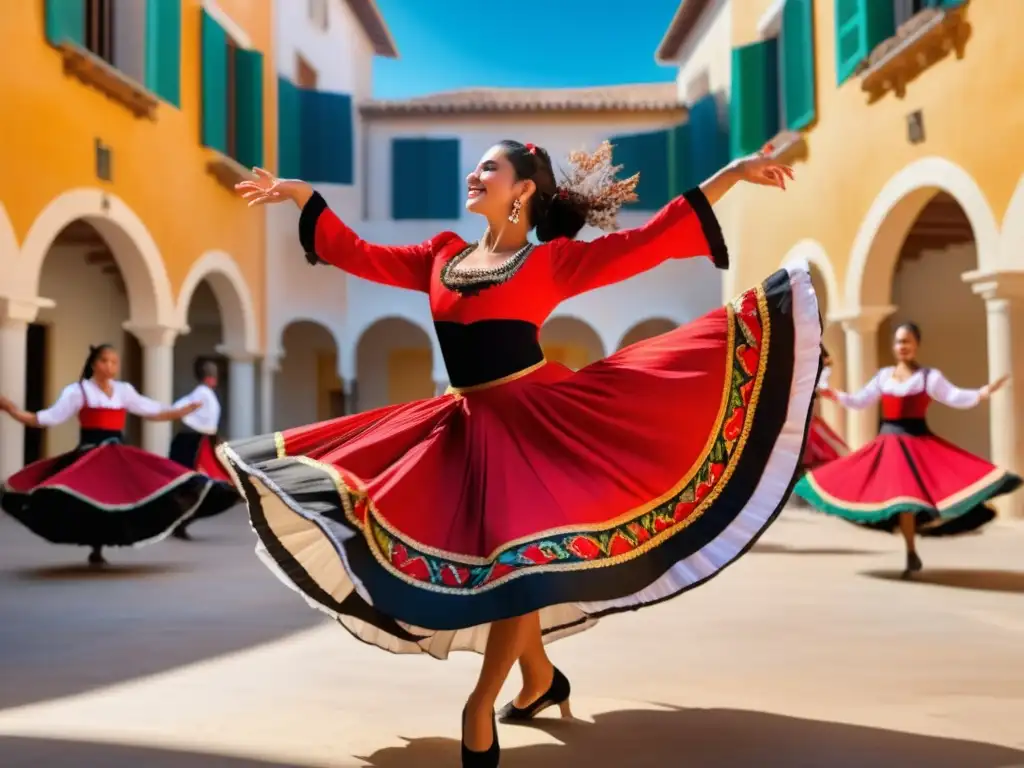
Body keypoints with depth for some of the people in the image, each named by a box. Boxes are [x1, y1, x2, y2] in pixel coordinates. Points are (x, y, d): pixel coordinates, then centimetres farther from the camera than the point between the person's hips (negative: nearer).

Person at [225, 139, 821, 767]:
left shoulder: (554, 261, -2)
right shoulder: (442, 256, 12)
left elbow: (652, 241, -5)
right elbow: (361, 256, 17)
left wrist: (735, 174, -9)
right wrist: (302, 194, 17)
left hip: (540, 417, -5)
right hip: (472, 425, 5)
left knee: (519, 558, -8)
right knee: (487, 562, 10)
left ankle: (480, 708, 9)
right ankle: (540, 676, 32)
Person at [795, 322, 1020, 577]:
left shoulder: (929, 376, 0)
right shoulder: (884, 375, 12)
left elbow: (954, 397, -10)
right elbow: (860, 401, 16)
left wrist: (983, 393, -25)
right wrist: (834, 395, 6)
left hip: (916, 442, -4)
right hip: (888, 443, 4)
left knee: (905, 495, -13)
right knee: (896, 498, 2)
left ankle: (912, 556, 1)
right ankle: (912, 555, 13)